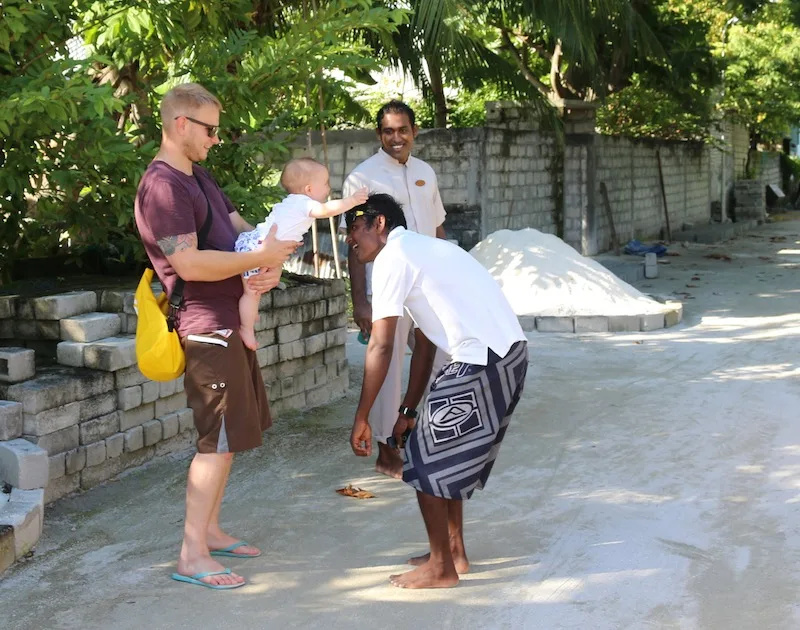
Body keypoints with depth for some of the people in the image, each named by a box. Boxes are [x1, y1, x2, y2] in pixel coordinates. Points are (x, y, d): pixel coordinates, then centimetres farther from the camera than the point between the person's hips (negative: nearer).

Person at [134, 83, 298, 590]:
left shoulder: (198, 177, 16)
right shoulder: (162, 185, -16)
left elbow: (244, 229, 16)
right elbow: (189, 263, -24)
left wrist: (273, 262, -5)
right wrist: (260, 258, -18)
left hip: (230, 323, 10)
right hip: (207, 327, -10)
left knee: (230, 435, 15)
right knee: (219, 442, -7)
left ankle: (210, 530, 26)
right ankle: (193, 556, 0)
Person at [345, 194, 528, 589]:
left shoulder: (392, 257, -4)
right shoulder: (423, 249, 25)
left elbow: (381, 347, -11)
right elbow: (424, 346, 25)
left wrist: (361, 419, -5)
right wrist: (408, 412, 27)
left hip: (482, 361, -10)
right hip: (510, 352, 10)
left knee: (426, 456, 3)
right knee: (454, 454, 23)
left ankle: (441, 568, 12)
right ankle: (454, 551, 33)